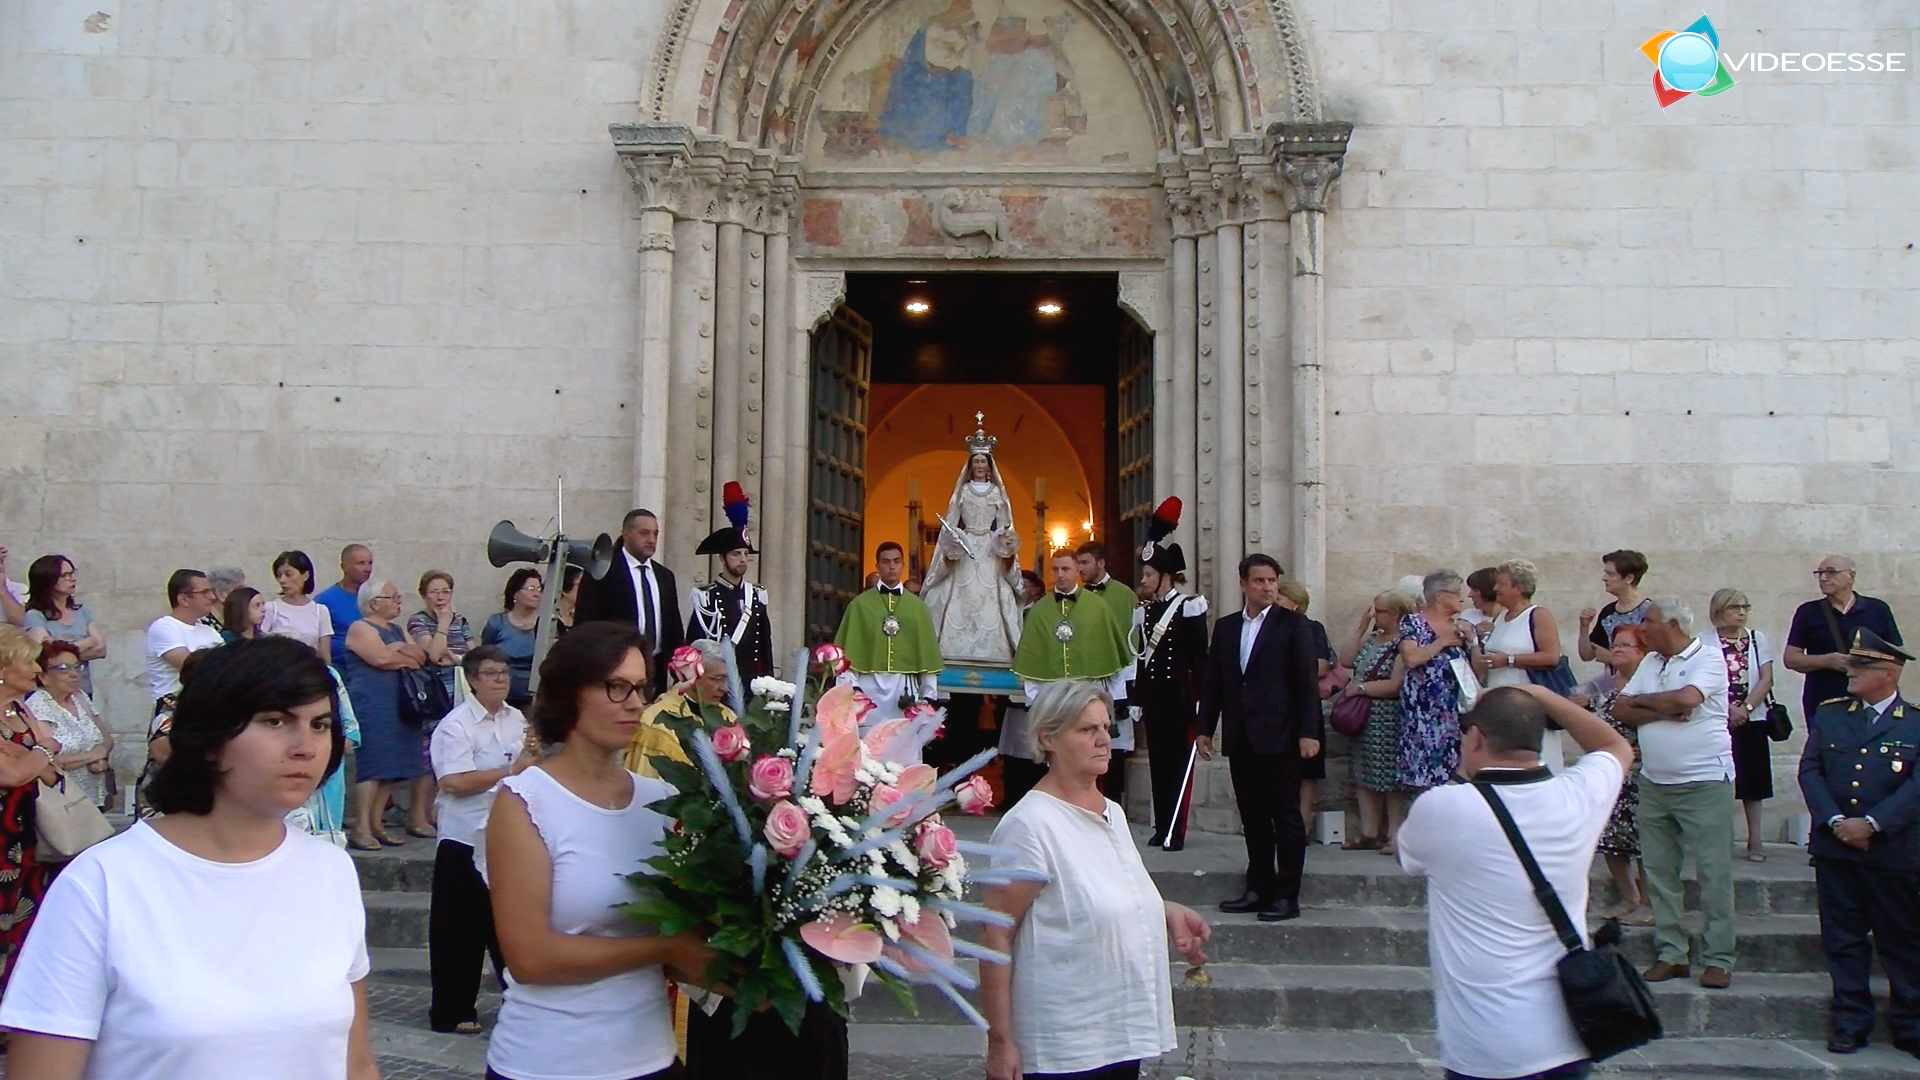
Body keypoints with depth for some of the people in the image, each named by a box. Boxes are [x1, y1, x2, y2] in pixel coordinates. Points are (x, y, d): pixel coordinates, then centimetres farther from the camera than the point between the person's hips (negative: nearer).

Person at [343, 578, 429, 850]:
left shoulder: (396, 630, 21)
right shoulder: (360, 628, -3)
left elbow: (421, 657, 10)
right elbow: (382, 658, -17)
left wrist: (401, 649, -9)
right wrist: (408, 659, 0)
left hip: (397, 705, 8)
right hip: (370, 705, -8)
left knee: (390, 765, 5)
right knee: (372, 763, -11)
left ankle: (376, 822, 10)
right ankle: (361, 827, -10)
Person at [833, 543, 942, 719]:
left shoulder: (917, 606, 11)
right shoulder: (860, 604, 6)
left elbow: (927, 652, 9)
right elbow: (848, 651, 2)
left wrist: (929, 695, 4)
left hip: (905, 687, 1)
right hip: (869, 687, -1)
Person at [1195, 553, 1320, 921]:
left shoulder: (1293, 625, -1)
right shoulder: (1225, 627, 12)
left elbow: (1307, 681, -5)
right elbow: (1212, 681, 13)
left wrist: (1308, 732, -11)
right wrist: (1205, 728, 9)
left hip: (1279, 738, -4)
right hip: (1239, 738, 5)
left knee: (1286, 816, 1)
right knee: (1252, 818, 10)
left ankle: (1287, 895, 6)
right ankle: (1258, 889, 18)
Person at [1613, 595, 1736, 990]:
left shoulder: (1709, 657, -5)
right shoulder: (1650, 662, 13)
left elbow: (1686, 698, -21)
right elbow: (1621, 710, 5)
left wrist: (1642, 701, -4)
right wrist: (1665, 710, -11)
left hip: (1704, 782, -6)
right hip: (1654, 783, 7)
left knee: (1714, 874, -2)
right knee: (1659, 873, 8)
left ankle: (1718, 960, 5)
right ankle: (1669, 954, 15)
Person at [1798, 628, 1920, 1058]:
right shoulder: (1828, 714, 7)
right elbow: (1809, 770, 1)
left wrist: (1871, 824, -19)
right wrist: (1835, 821, -11)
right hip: (1834, 849, 3)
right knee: (1843, 940, 7)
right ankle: (1850, 1023, 16)